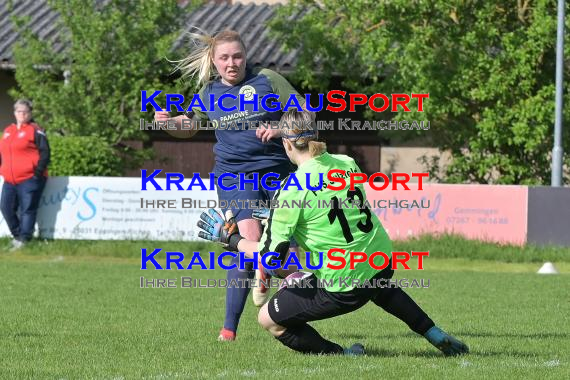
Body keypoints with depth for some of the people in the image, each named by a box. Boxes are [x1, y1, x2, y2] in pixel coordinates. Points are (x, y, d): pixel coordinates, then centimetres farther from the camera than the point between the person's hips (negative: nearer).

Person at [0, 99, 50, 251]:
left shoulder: (35, 130, -3)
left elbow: (44, 152, -8)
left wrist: (39, 171, -15)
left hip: (30, 179, -7)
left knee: (27, 209, -7)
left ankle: (24, 239, -5)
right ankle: (17, 235, 18)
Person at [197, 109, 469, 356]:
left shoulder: (292, 190, -19)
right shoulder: (347, 164, 1)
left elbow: (270, 257, -15)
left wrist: (230, 238, 1)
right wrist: (279, 215, 26)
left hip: (343, 290, -7)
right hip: (383, 264, 7)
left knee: (268, 319, 8)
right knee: (379, 290, 44)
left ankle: (342, 355, 2)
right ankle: (438, 337, 41)